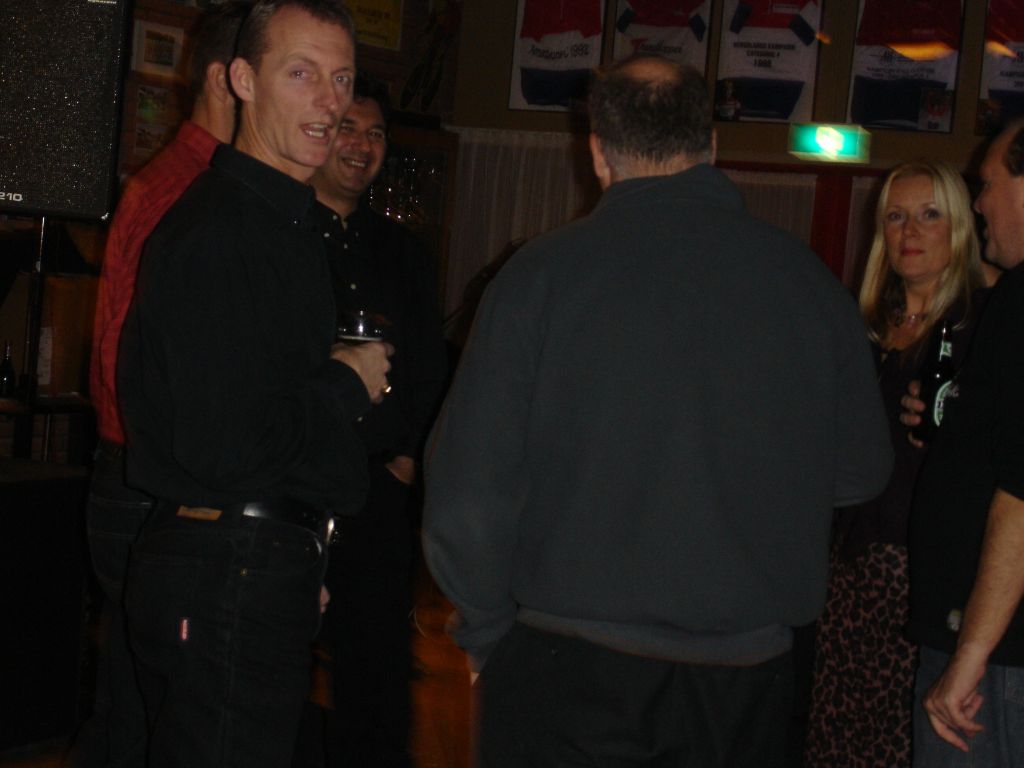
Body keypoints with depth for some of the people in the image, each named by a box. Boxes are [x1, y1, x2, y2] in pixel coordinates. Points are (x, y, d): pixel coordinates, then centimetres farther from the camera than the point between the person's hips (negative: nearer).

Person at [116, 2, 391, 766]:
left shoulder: (287, 220, 15)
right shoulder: (214, 232, -18)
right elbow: (222, 446, -25)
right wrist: (346, 384, -11)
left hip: (265, 566, 10)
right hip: (226, 579, -10)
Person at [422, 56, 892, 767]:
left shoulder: (541, 273, -11)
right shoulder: (809, 279, -3)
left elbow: (467, 496, -11)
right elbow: (862, 473, 7)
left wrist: (487, 633, 4)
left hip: (568, 675, -2)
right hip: (747, 679, 3)